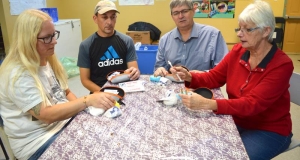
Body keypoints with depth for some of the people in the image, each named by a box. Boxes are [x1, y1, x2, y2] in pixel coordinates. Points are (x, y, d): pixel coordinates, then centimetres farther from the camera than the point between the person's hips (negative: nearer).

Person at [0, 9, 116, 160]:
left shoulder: (48, 61, 6)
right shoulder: (18, 75, -21)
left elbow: (66, 92, 10)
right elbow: (47, 115, -27)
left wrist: (81, 107, -10)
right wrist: (87, 100, -35)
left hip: (64, 121, 8)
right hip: (38, 141, -7)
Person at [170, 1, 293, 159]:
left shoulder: (282, 65, -21)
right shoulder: (238, 51, -5)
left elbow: (252, 104, -31)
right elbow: (213, 77, 0)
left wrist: (208, 104, -43)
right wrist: (189, 77, -21)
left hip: (269, 131, -4)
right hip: (237, 121, 4)